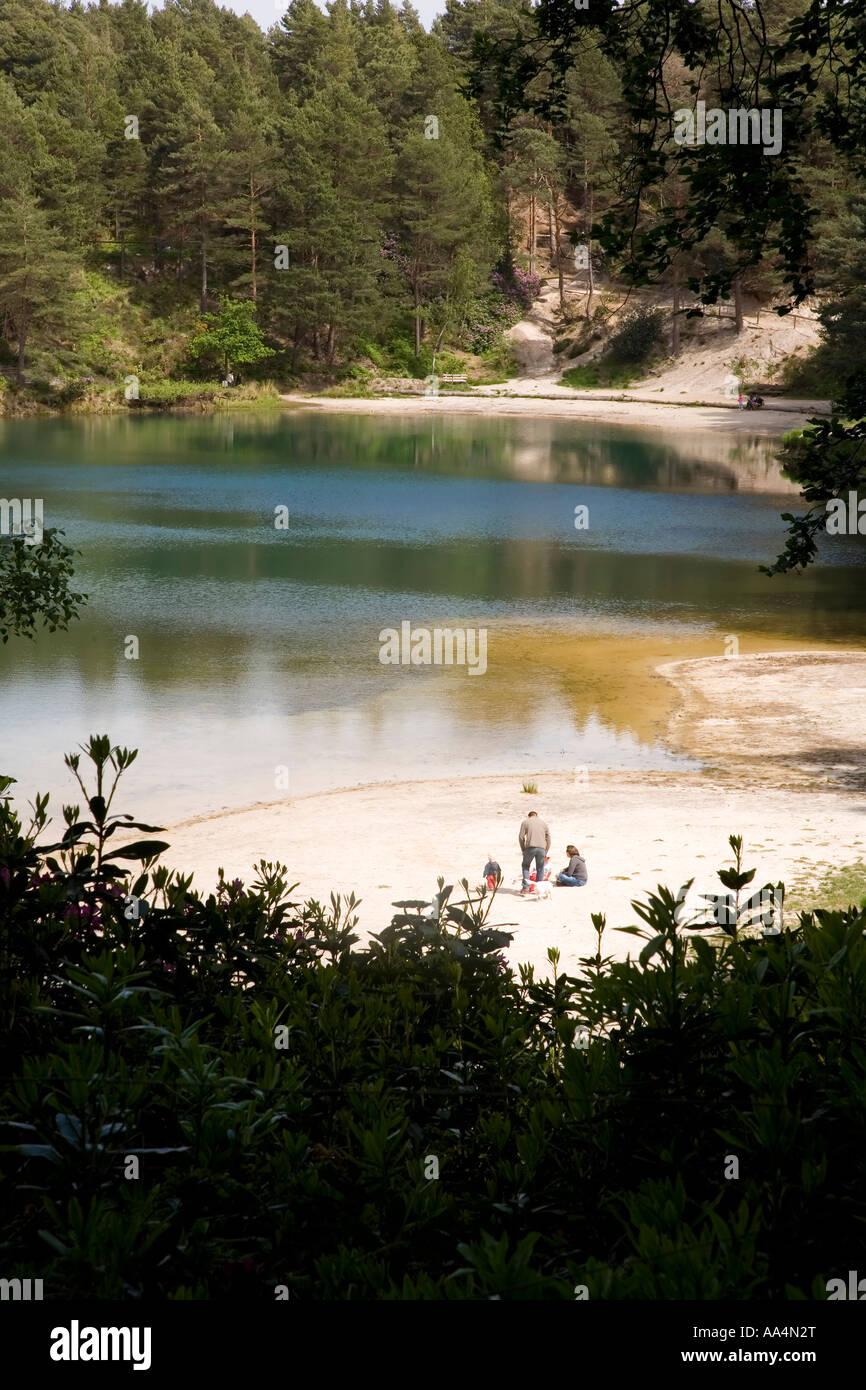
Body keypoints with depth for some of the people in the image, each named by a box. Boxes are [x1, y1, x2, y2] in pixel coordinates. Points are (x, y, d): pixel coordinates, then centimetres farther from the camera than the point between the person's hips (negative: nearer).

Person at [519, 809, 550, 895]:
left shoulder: (525, 822, 15)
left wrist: (523, 849, 14)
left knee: (525, 866, 12)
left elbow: (521, 837, 6)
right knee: (540, 869, 14)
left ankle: (526, 889, 1)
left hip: (530, 847, -2)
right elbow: (548, 838, 16)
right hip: (541, 848, 2)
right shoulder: (544, 822, 21)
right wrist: (546, 852, 21)